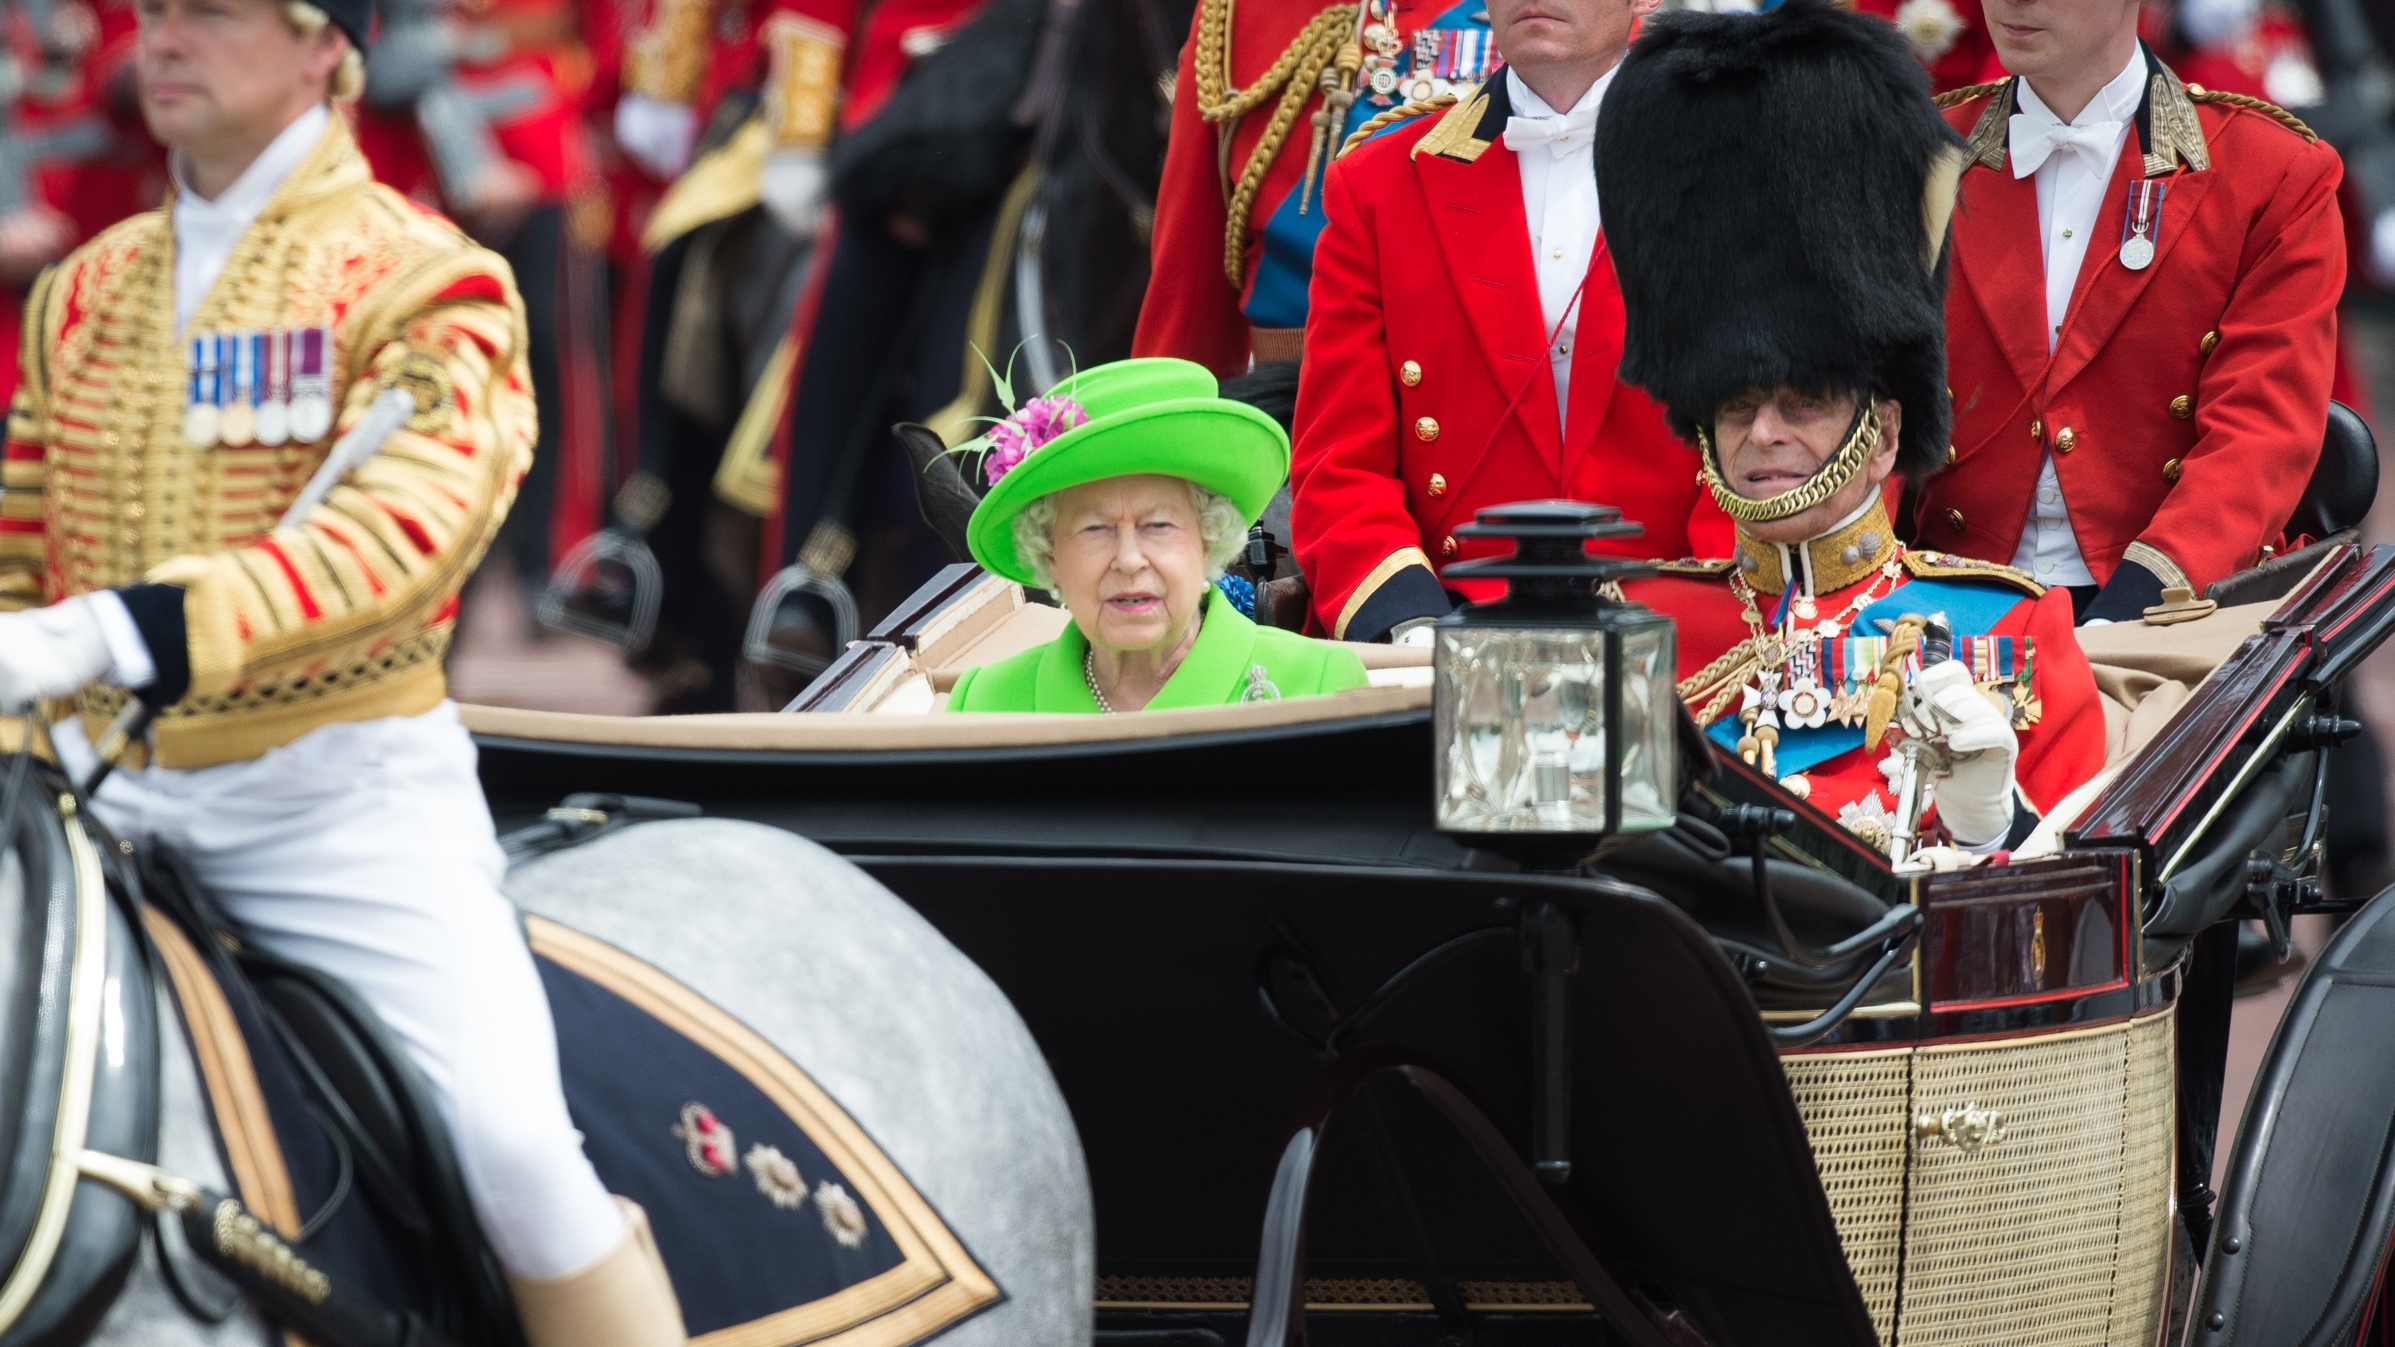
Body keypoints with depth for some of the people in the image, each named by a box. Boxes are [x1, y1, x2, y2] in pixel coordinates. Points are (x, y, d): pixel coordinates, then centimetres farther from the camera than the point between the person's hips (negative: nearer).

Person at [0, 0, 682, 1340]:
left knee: (511, 1141, -19)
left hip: (347, 790, -5)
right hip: (109, 782, 5)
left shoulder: (420, 278, -6)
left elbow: (404, 529, -23)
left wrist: (124, 633, -34)